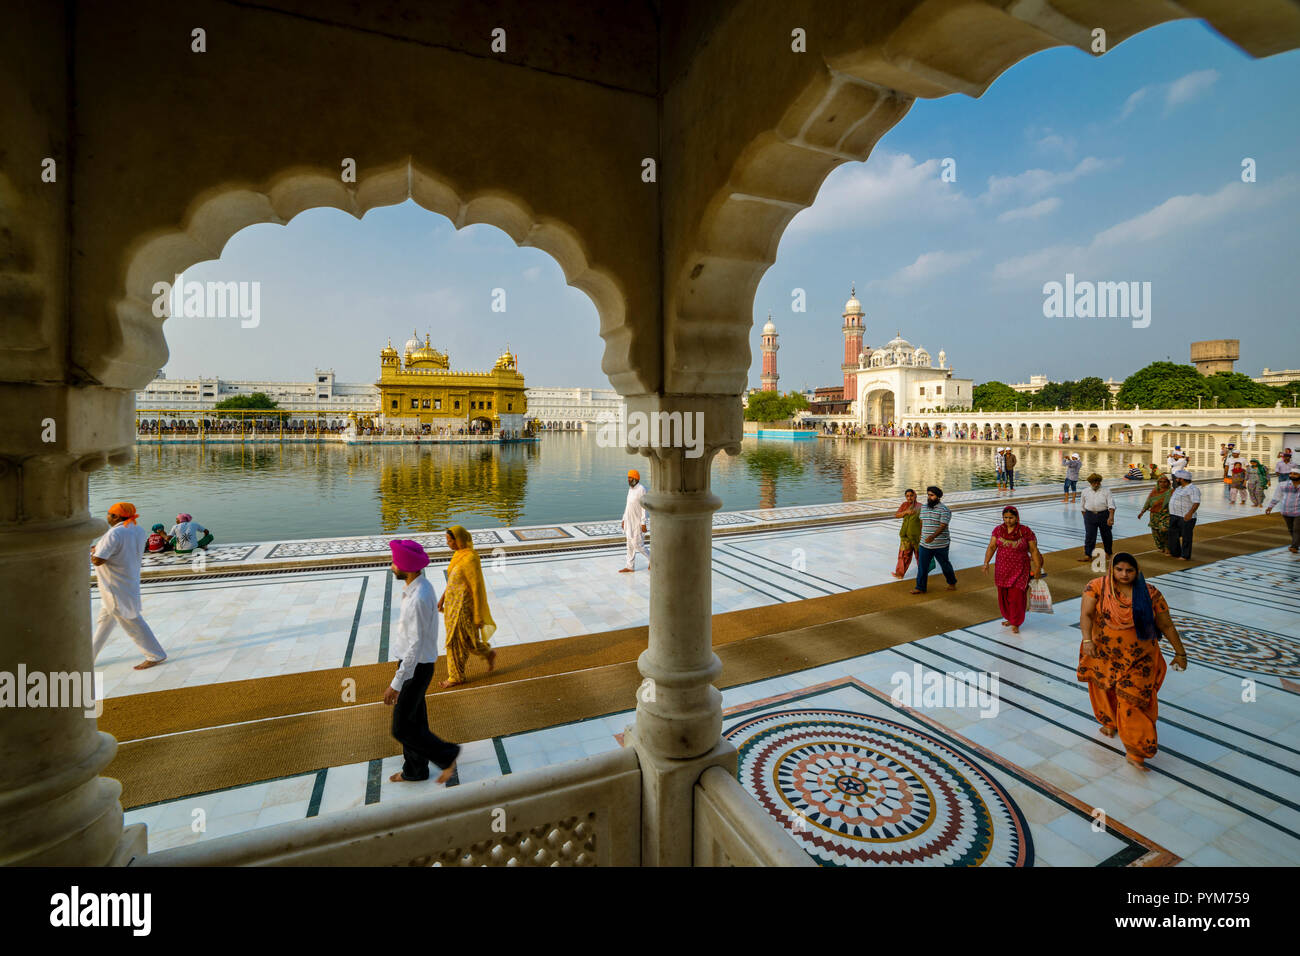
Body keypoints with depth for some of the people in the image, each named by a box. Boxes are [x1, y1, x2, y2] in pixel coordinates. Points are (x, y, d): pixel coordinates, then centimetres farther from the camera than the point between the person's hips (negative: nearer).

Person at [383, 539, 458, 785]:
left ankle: (447, 755, 20)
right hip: (416, 663, 9)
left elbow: (415, 645, -27)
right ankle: (415, 770, 40)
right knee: (414, 718, 22)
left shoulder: (418, 599, -31)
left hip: (415, 668, -9)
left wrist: (396, 684, -21)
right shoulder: (420, 586, 0)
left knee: (402, 728, 5)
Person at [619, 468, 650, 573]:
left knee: (637, 544, -5)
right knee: (630, 544, 10)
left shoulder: (641, 489, -17)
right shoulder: (630, 489, 9)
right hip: (629, 521, 8)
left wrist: (643, 523, -20)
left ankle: (651, 558, 16)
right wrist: (624, 519, 15)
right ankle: (630, 567, 16)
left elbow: (644, 507, -18)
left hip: (638, 522, -8)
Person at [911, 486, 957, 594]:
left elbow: (943, 526, -21)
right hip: (925, 544, 5)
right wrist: (922, 537, 21)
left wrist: (933, 536, -35)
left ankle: (952, 583, 37)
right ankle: (920, 587, 9)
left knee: (945, 564, 14)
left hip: (940, 545, -5)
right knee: (922, 565, 2)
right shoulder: (924, 508, 8)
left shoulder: (944, 509, -13)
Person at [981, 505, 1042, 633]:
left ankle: (1015, 623, 14)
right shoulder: (998, 530, -1)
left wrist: (1037, 568, -4)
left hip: (1019, 570, -3)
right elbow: (991, 547, -4)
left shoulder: (1025, 531, -8)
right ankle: (1009, 618, 33)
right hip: (1002, 569, 3)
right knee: (1004, 595, 12)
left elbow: (1034, 550, -3)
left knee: (1017, 596, -3)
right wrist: (986, 562, -14)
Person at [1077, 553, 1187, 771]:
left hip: (1139, 659, 0)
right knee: (1106, 692, 20)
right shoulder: (1097, 587, -11)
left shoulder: (1150, 594, -6)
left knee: (1134, 701, -1)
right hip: (1103, 654, 0)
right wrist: (1087, 640, -32)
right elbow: (1085, 614, -19)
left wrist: (1180, 653, 8)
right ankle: (1110, 722, 49)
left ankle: (1135, 752, 9)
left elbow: (1166, 626, 3)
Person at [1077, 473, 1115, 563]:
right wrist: (1084, 517, 15)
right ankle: (1087, 555, -3)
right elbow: (1083, 506, 16)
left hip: (1104, 515, -1)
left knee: (1106, 535, 12)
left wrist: (1111, 517, -22)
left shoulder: (1106, 491, -1)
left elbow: (1111, 505, -10)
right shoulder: (1085, 491, 7)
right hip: (1090, 515, 1)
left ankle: (1108, 553, 31)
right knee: (1089, 535, -4)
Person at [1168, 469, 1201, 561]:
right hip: (1174, 516, 9)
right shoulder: (1179, 488, 13)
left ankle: (1185, 556, 7)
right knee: (1173, 535, 14)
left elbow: (1196, 503, -24)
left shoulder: (1193, 489, -15)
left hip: (1186, 518, -9)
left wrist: (1190, 513, -36)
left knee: (1186, 537, 0)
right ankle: (1175, 553, 25)